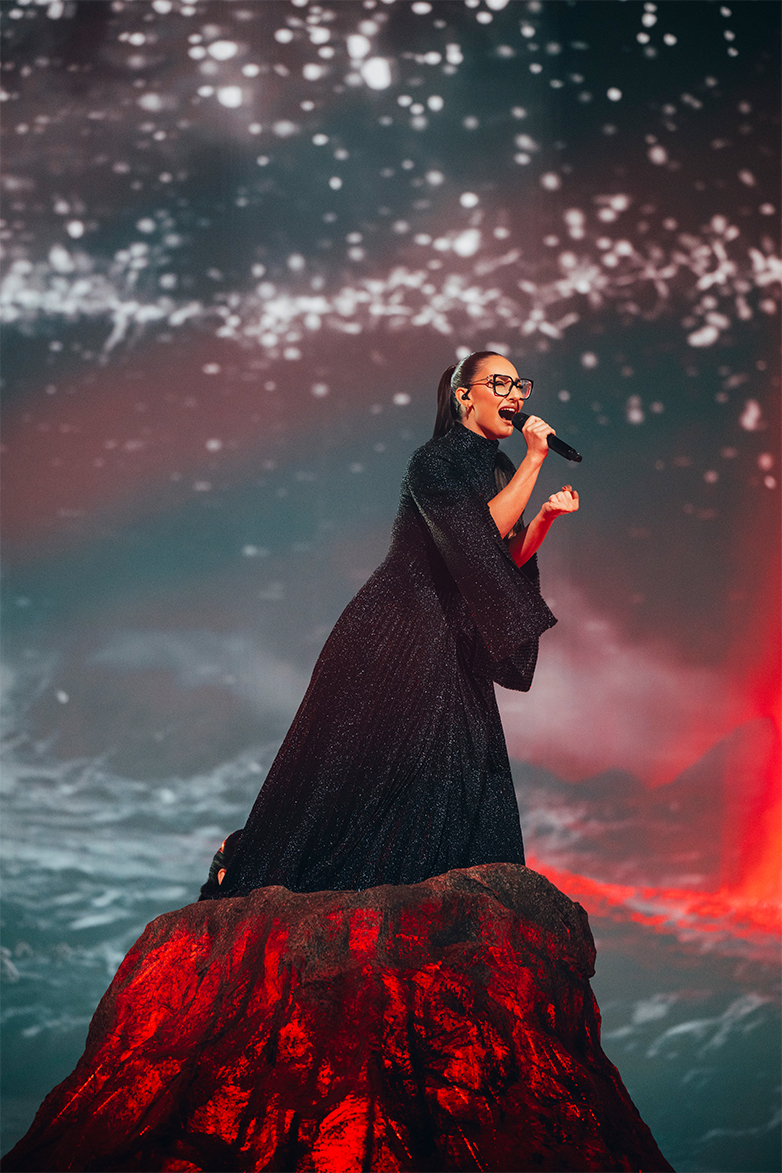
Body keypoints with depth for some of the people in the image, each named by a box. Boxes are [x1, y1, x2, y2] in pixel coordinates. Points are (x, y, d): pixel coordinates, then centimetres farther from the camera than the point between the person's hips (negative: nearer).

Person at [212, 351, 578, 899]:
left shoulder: (497, 468, 11)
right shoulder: (434, 462, -13)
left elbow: (509, 559, 12)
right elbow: (478, 536, -26)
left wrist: (548, 515, -3)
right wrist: (534, 461, -22)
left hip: (451, 647, 8)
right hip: (397, 634, -8)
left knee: (465, 769, 1)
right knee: (359, 766, -6)